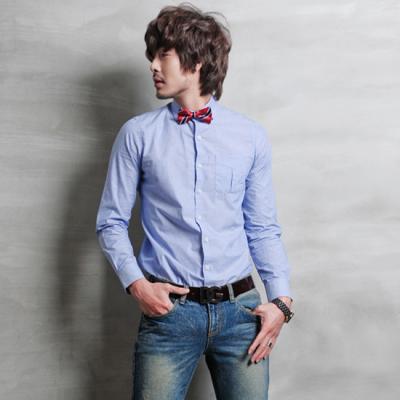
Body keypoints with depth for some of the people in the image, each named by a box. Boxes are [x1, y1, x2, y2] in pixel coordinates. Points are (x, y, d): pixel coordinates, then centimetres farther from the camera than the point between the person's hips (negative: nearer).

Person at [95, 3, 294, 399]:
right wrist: (136, 284, -7)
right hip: (168, 310, -1)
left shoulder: (251, 136, 4)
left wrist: (281, 300, -1)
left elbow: (263, 228, 7)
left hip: (240, 309, 1)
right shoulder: (137, 134, 2)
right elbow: (111, 222, 5)